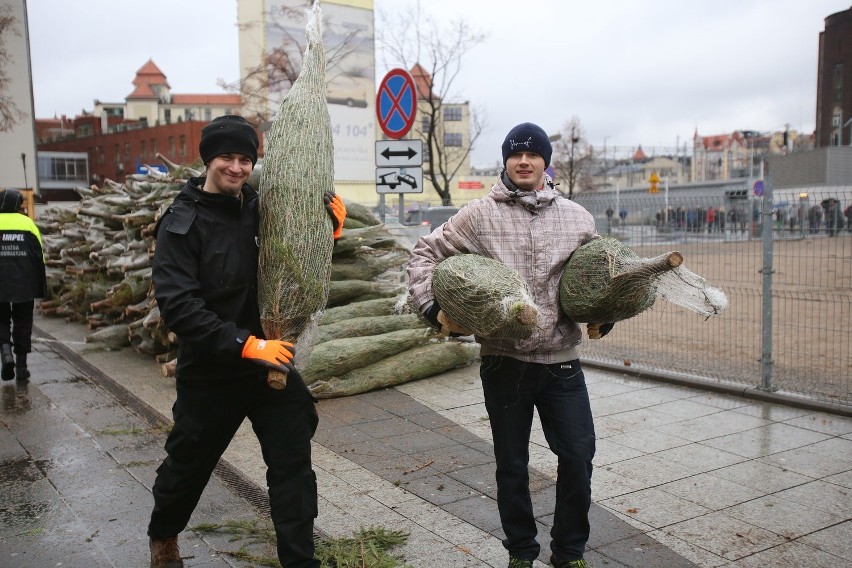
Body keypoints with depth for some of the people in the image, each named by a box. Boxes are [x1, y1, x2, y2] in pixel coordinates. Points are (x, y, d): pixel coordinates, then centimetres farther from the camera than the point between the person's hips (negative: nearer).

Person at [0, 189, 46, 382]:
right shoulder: (28, 223, -1)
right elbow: (39, 258, 0)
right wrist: (41, 288, 7)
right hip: (24, 286, 1)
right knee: (22, 323, 9)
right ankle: (21, 365, 9)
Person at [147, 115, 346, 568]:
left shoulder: (261, 207, -1)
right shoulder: (183, 222, -13)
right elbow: (178, 306, -22)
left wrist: (330, 227, -9)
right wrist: (245, 344, -30)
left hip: (272, 359, 3)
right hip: (210, 369, -2)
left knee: (293, 463, -1)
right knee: (188, 463, 18)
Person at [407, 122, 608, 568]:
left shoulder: (577, 217, 5)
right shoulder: (479, 215, -2)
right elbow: (424, 254, 4)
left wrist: (603, 318, 3)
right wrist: (434, 308, -7)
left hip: (561, 361, 2)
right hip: (503, 362, -1)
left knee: (578, 459, 4)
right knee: (511, 465, 12)